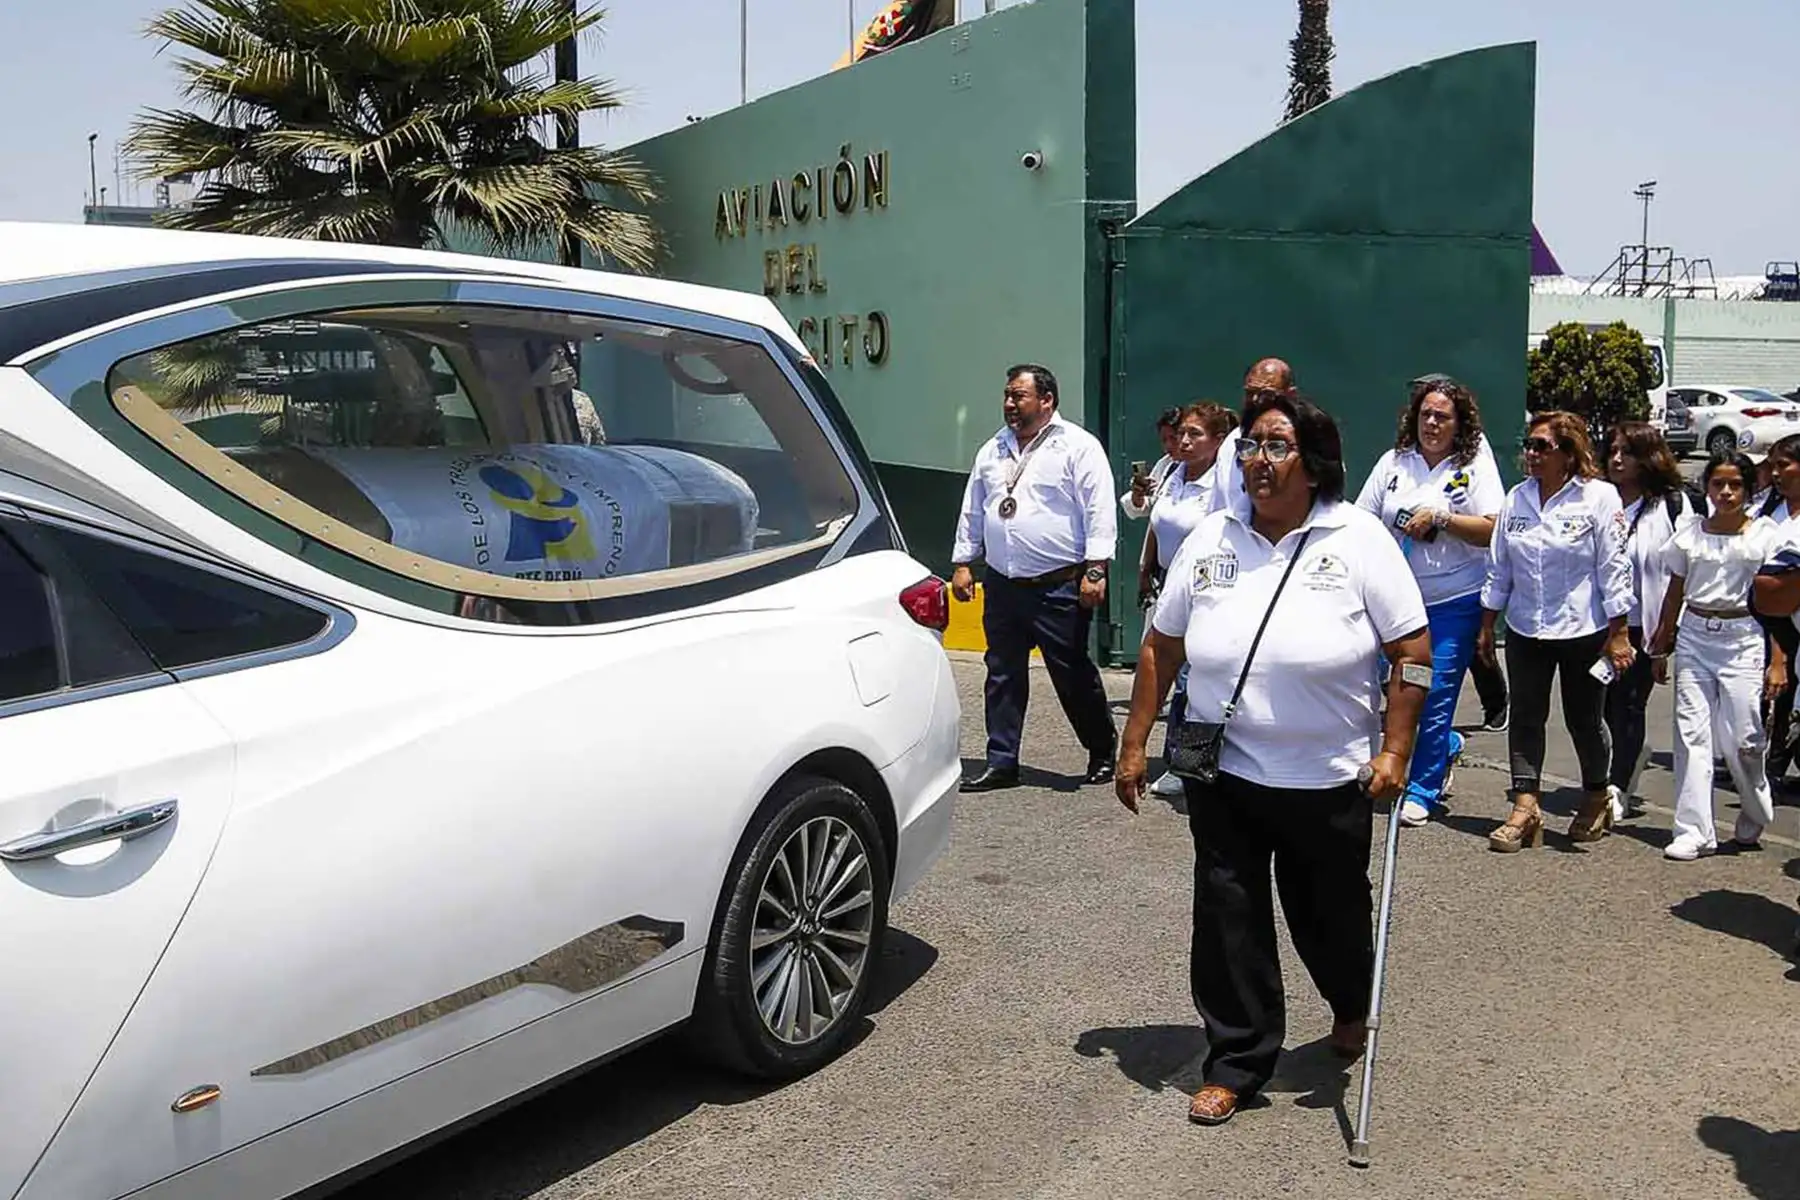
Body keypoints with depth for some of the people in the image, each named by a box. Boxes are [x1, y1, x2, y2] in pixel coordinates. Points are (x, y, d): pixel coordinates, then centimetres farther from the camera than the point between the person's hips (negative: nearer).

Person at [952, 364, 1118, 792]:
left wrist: (1095, 569, -17)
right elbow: (972, 512, 20)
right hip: (1002, 584, 6)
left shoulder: (1078, 446, -5)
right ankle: (1001, 763, 16)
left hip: (1059, 587, -6)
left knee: (1073, 675, 2)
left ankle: (1103, 751, 22)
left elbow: (1099, 511, -11)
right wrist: (963, 563, 15)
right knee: (1002, 675, 8)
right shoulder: (993, 451, 14)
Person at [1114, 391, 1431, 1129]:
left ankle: (1351, 1009, 47)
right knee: (1228, 920, 2)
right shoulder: (1210, 540, 2)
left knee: (1330, 913, 16)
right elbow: (1161, 648, 6)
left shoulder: (1359, 540, -7)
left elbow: (1413, 650, -7)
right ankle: (1237, 1061, 18)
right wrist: (1134, 744, 5)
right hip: (1223, 774, 2)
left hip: (1330, 781, -2)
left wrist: (1395, 751, -12)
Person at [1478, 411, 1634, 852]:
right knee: (1526, 717, 2)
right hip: (1525, 630, 4)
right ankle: (1525, 808, 5)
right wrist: (1487, 626, 10)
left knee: (1584, 719, 8)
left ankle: (1597, 801, 29)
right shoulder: (1517, 498, 5)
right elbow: (1499, 569, 10)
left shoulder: (1599, 497, -8)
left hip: (1583, 630, -4)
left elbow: (1614, 569, -8)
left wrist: (1618, 634, -10)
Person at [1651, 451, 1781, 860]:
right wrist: (1660, 649, 13)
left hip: (1744, 639, -2)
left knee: (1741, 739, -2)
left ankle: (1756, 814, 26)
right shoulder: (1691, 536, 7)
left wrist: (1777, 661, -5)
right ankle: (1693, 830, 1)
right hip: (1695, 638, 2)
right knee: (1691, 732, -3)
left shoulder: (1765, 534, 0)